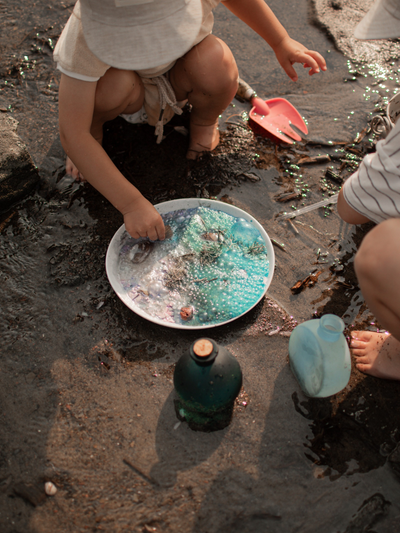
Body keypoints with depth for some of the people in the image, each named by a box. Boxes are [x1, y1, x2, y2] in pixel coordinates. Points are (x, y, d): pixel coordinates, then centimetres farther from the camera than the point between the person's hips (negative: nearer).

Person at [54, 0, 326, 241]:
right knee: (113, 85, -38)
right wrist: (132, 203, -44)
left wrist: (281, 43, -6)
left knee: (216, 64, -32)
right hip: (127, 92, -1)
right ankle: (94, 126, -2)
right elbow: (71, 134, -41)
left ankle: (204, 121, 2)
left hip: (174, 83, 2)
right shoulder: (85, 33, -39)